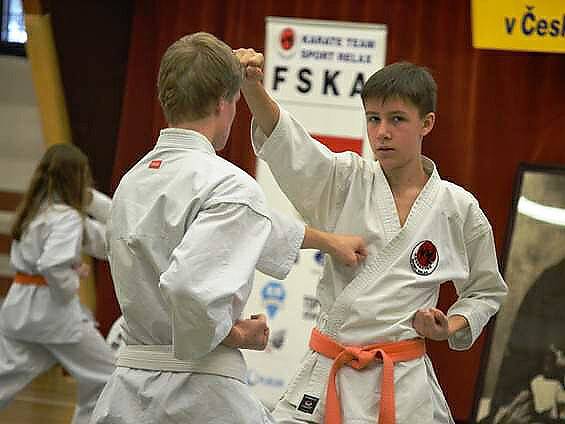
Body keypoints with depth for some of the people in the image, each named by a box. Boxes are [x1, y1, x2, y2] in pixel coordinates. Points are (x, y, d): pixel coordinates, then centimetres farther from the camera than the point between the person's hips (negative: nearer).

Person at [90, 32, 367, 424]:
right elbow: (189, 286, -29)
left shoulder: (133, 181, 13)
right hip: (201, 392, -7)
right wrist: (235, 335, -9)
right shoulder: (228, 185, -15)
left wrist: (328, 240, 37)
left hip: (127, 391, 7)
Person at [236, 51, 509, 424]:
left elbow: (486, 291, 16)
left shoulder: (458, 209, 1)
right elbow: (289, 146, -17)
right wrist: (252, 86, -35)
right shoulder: (346, 182, 2)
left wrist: (449, 328, -4)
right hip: (325, 374, 1)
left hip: (402, 387, -1)